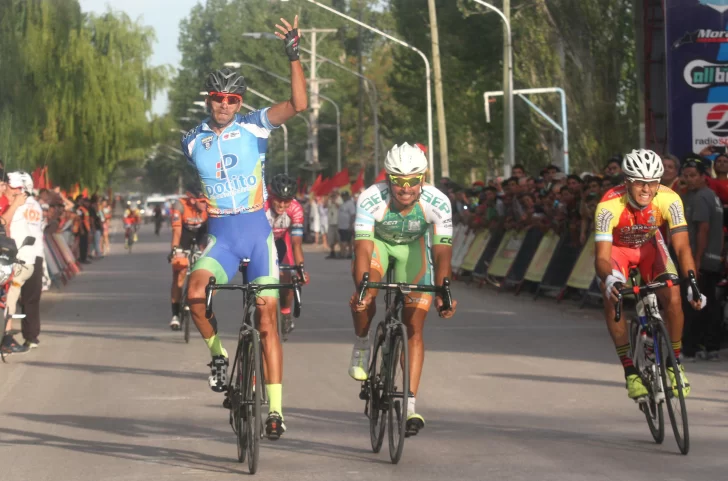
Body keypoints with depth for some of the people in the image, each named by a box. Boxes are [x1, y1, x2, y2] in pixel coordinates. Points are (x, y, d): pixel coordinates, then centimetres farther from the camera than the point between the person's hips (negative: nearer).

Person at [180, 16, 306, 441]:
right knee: (196, 294, -28)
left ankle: (275, 409, 0)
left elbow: (299, 104, -19)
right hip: (220, 235, 2)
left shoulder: (253, 127, -4)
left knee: (267, 320, -4)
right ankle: (219, 355, 0)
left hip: (258, 231, -1)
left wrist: (294, 55, -26)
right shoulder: (193, 142, 4)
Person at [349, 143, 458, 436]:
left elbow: (442, 253, -31)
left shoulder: (438, 203, -31)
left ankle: (410, 404, -4)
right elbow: (363, 248, -38)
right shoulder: (371, 200, -34)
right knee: (364, 295, -31)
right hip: (378, 242, -1)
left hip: (414, 247, 1)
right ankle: (361, 345, 0)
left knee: (415, 327, -8)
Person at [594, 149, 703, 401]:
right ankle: (630, 370, -19)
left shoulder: (669, 199, -30)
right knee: (612, 296, -29)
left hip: (650, 245, 2)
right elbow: (602, 257, -39)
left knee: (673, 297, -20)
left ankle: (674, 362, 3)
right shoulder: (609, 206, -36)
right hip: (617, 248, -2)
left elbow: (682, 247, -31)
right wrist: (610, 277, -61)